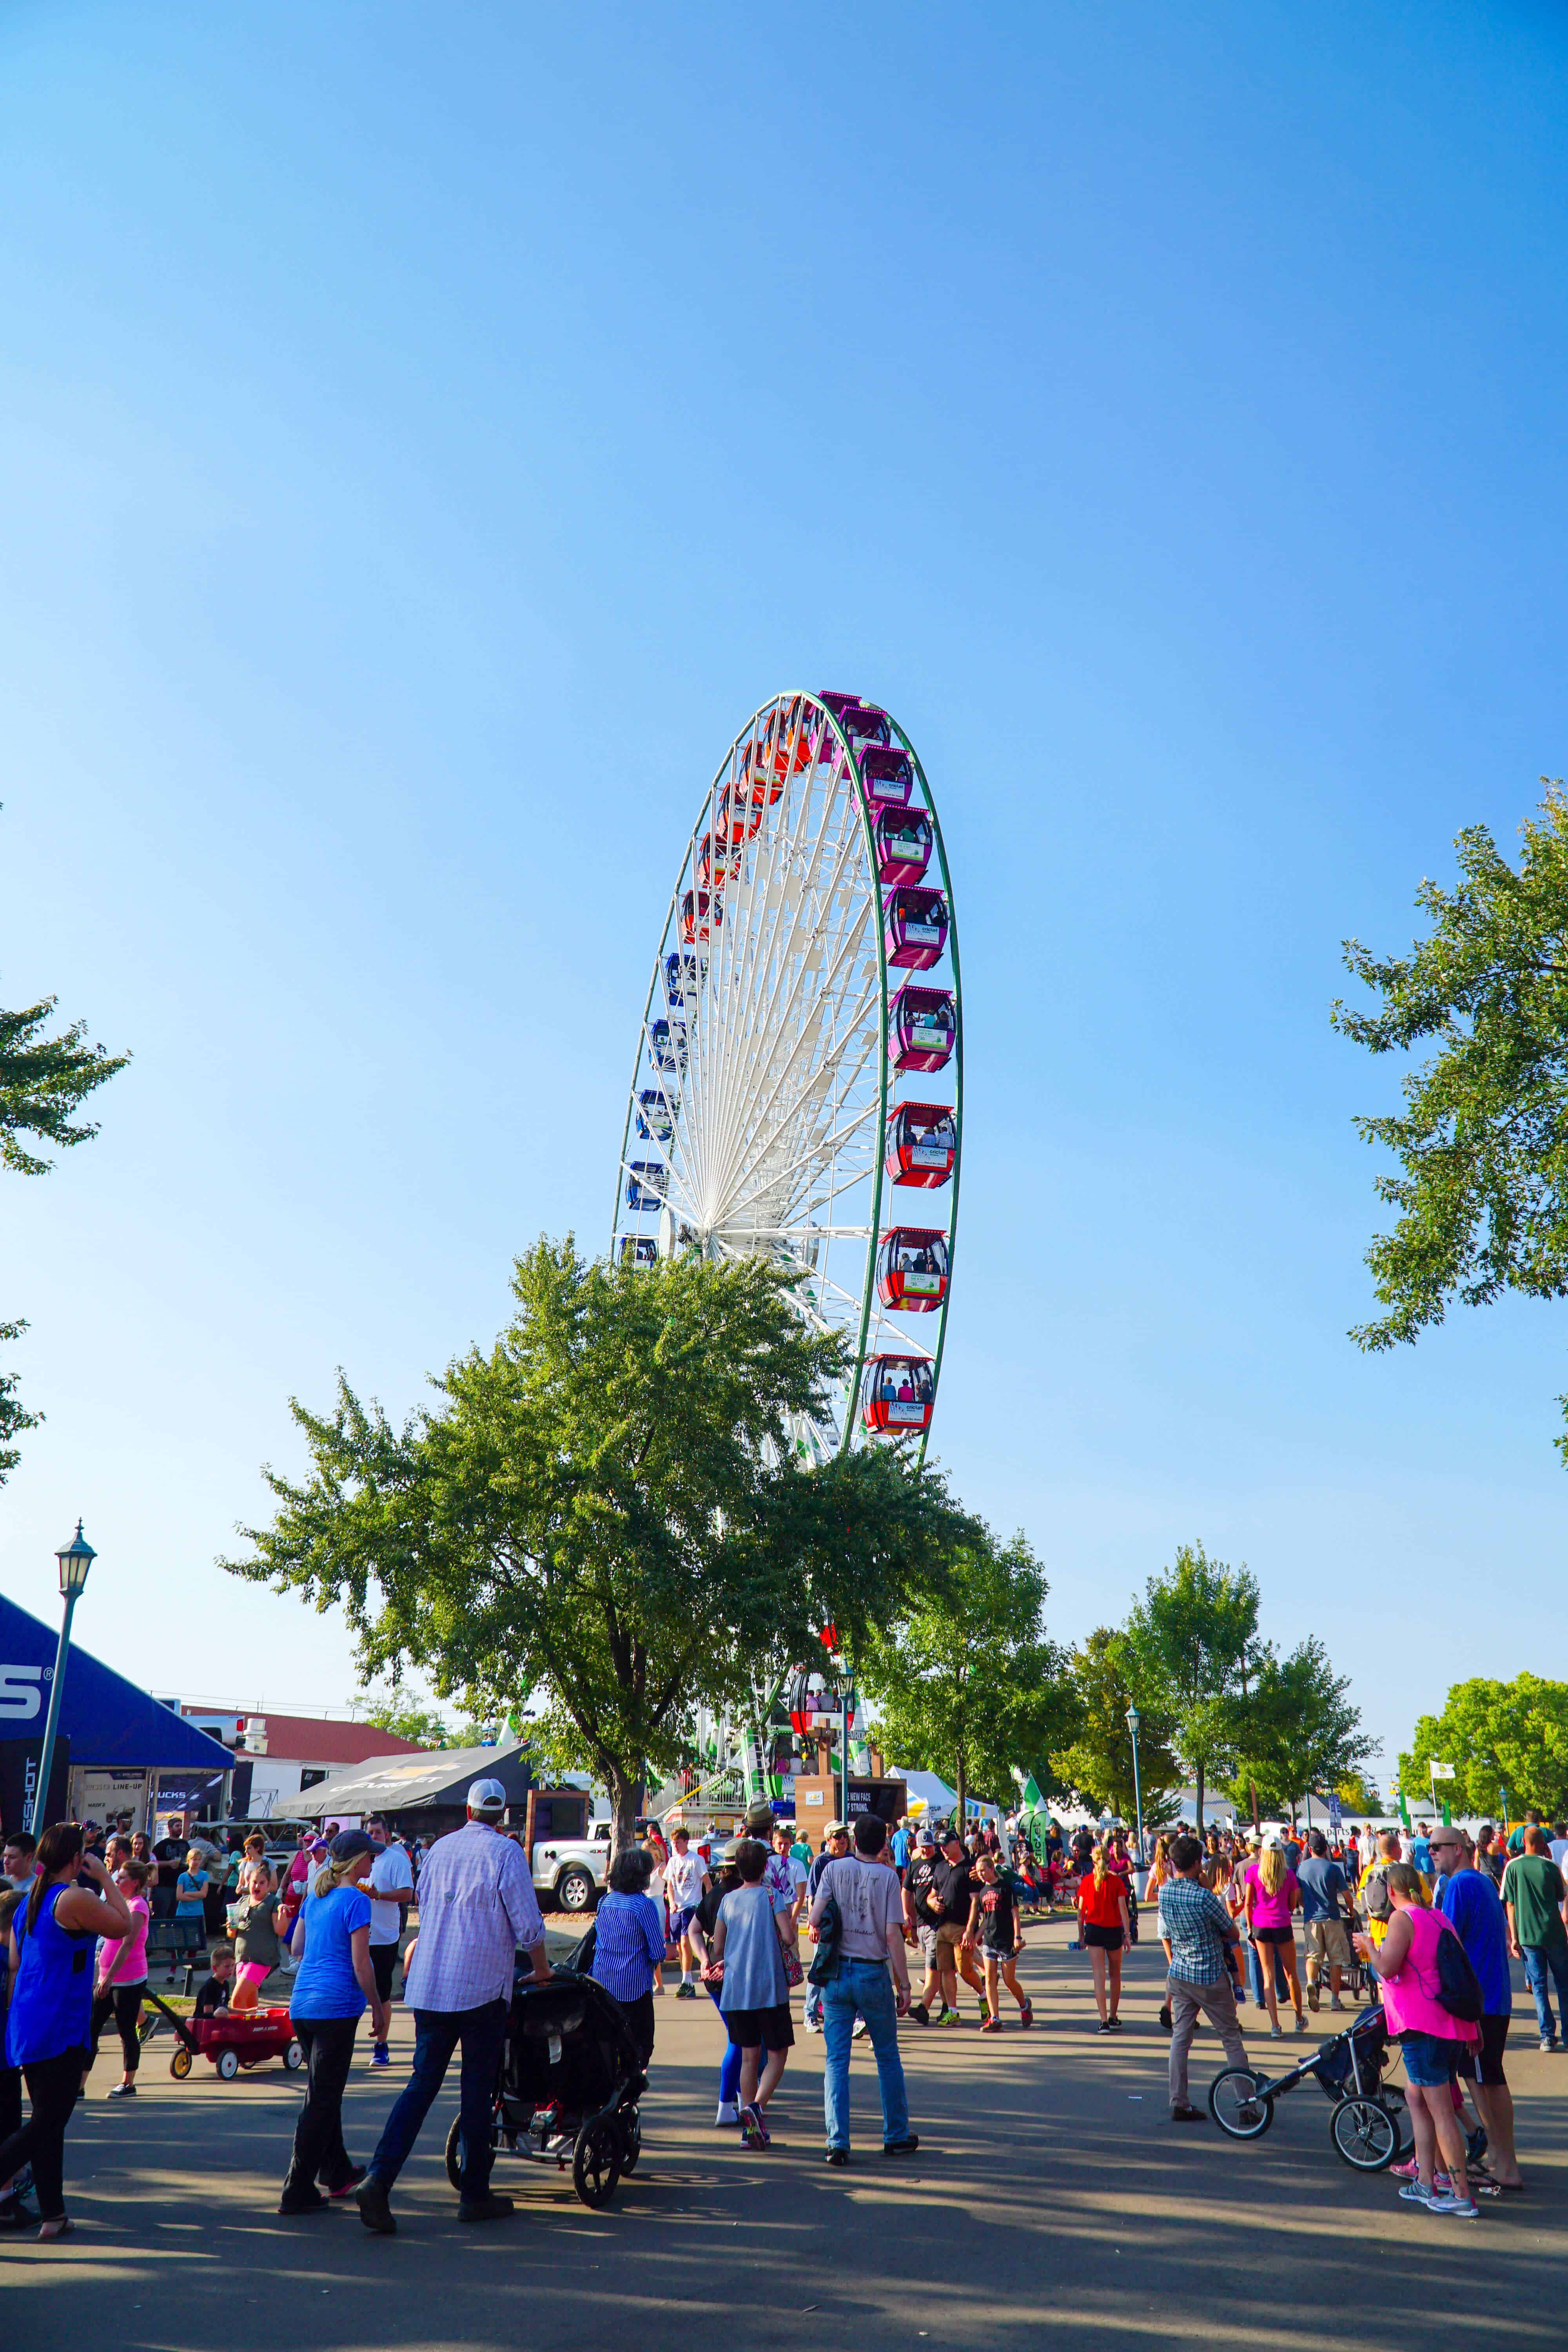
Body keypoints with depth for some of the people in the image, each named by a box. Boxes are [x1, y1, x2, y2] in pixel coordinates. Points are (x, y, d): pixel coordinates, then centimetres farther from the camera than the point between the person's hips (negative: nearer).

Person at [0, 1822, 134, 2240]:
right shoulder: (75, 1899, -16)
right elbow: (124, 1926, -6)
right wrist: (104, 1877, -1)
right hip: (60, 2032, -9)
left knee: (49, 2123, 14)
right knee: (47, 2124, 0)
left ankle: (53, 2214, 18)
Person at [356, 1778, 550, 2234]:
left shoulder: (440, 1849, 10)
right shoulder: (505, 1852, -7)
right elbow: (528, 1924, -9)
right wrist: (541, 1970, 10)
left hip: (428, 1987, 5)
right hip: (482, 1988, -5)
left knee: (422, 2083, 7)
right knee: (477, 2089, 6)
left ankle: (379, 2178, -7)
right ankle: (475, 2195, 14)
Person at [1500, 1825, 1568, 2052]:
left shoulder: (1513, 1867, -3)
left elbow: (1510, 1904, -2)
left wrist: (1514, 1937, 4)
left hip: (1527, 1935, 1)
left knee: (1539, 1985, 7)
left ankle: (1547, 2035, 2)